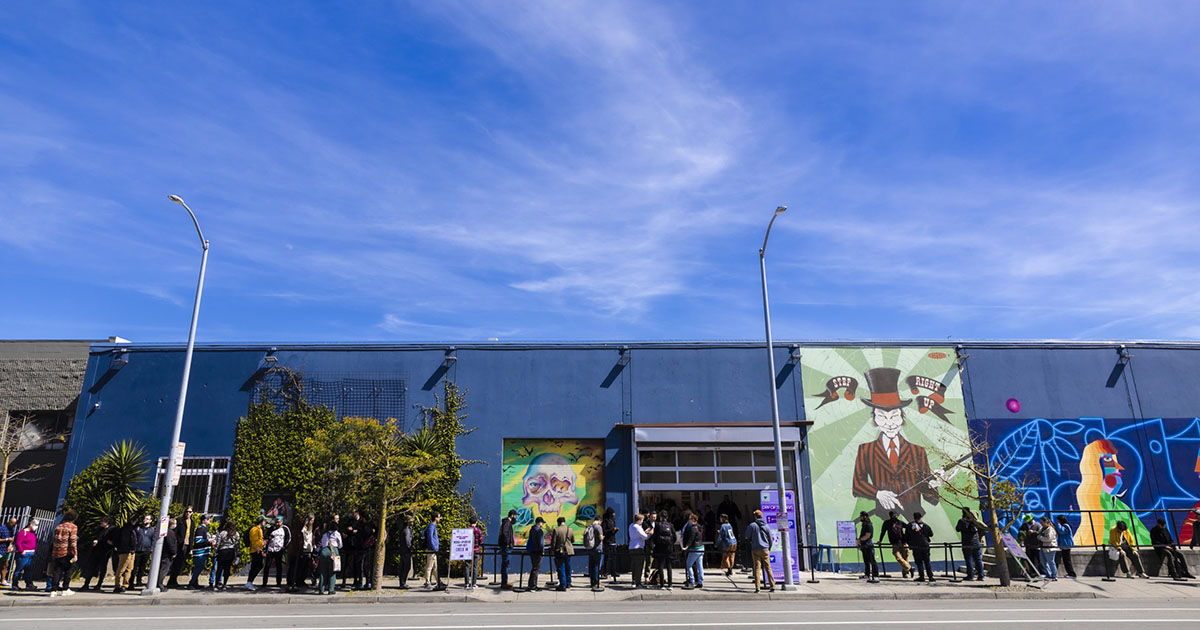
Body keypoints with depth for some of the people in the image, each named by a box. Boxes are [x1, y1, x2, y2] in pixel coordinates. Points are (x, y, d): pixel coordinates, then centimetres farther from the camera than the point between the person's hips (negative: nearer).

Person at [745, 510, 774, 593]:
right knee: (768, 568, 7)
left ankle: (757, 587, -6)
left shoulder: (752, 525, -3)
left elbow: (746, 537, -2)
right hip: (765, 549, 2)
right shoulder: (766, 526, 5)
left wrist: (749, 542, 18)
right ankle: (772, 586, 3)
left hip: (755, 549, -2)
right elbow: (770, 539, 9)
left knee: (757, 568, -1)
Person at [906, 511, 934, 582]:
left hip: (915, 547, -1)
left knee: (919, 563, 4)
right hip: (925, 546, 1)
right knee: (927, 562, 8)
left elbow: (906, 536, 4)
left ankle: (922, 577, 0)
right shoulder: (925, 525, 0)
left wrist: (909, 543, 18)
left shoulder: (910, 525, 1)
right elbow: (931, 534, 9)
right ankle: (930, 576, 6)